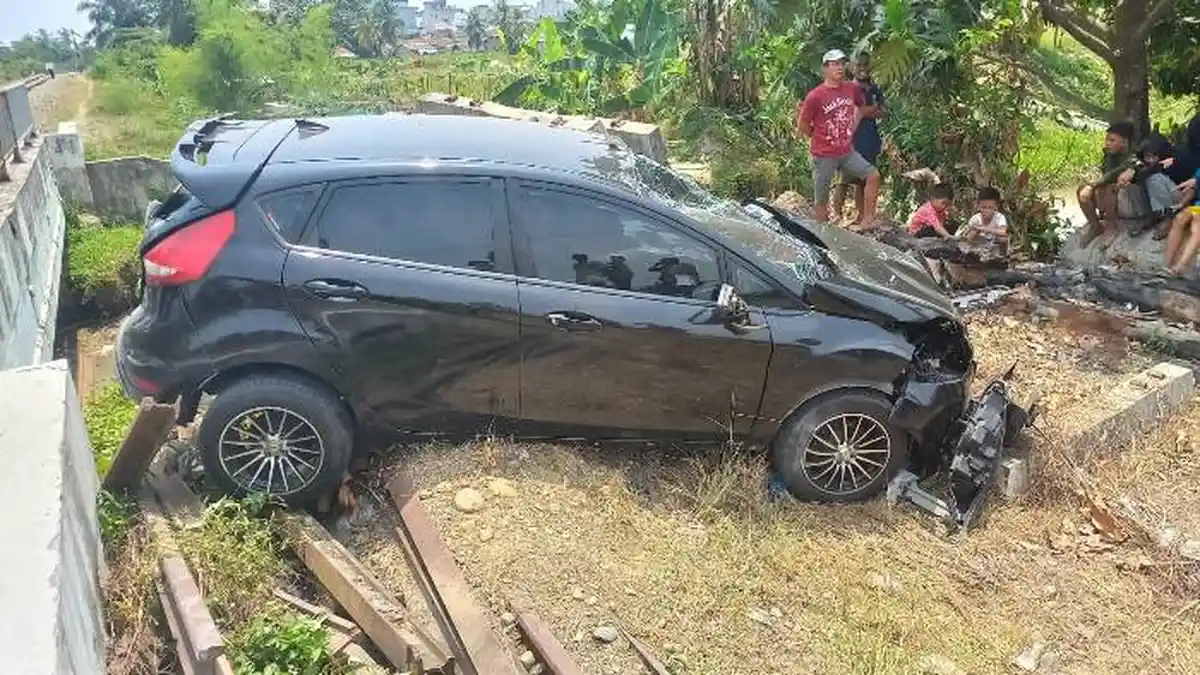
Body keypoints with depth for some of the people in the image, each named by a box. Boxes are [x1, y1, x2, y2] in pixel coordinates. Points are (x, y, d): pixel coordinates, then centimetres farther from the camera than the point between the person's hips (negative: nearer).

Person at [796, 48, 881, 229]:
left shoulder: (853, 89, 0)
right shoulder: (815, 96, -16)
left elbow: (860, 106, 23)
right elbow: (802, 126, -7)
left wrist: (851, 129, 12)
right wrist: (821, 139, 4)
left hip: (847, 152, 5)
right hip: (824, 156, -5)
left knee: (873, 175, -8)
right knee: (821, 203, 2)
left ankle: (867, 220, -1)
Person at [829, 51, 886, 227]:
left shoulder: (875, 90, 16)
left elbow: (884, 112, 6)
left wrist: (863, 111, -10)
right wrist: (872, 109, -7)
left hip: (870, 141, 6)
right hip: (851, 139, -6)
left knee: (863, 179, 10)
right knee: (845, 178, -12)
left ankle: (859, 213, 17)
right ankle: (837, 212, -9)